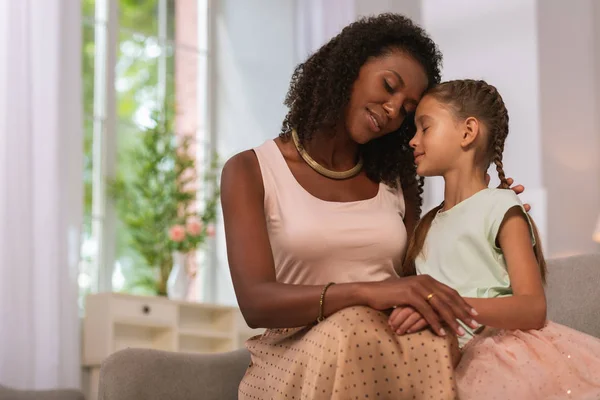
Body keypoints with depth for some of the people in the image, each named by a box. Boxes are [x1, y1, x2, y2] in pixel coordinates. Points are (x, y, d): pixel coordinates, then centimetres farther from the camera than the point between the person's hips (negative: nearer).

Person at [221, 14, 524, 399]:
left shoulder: (397, 181, 14)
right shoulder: (251, 171, 1)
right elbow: (256, 302, -12)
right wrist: (366, 292, -29)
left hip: (389, 352, 3)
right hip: (295, 363, -2)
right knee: (355, 329, -36)